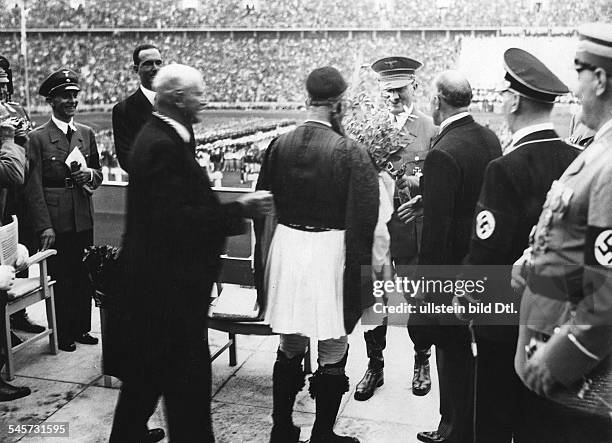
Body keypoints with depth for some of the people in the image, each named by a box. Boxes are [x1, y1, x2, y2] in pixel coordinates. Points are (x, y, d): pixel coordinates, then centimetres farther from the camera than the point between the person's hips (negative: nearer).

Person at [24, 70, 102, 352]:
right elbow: (34, 187, -9)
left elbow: (98, 174, 18)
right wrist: (44, 227, -14)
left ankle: (81, 328, 25)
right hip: (55, 221, -5)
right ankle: (62, 335, 17)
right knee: (60, 278, 4)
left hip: (83, 219, 5)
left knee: (84, 276, 11)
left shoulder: (87, 134, 10)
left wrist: (89, 174, -7)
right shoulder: (38, 138, -6)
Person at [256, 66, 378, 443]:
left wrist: (266, 261, 19)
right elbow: (363, 223, -13)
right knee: (332, 353, 12)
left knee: (290, 348, 20)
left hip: (285, 246, 5)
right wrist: (361, 276, -4)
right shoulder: (351, 153, -13)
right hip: (330, 253, -5)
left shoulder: (279, 145, 1)